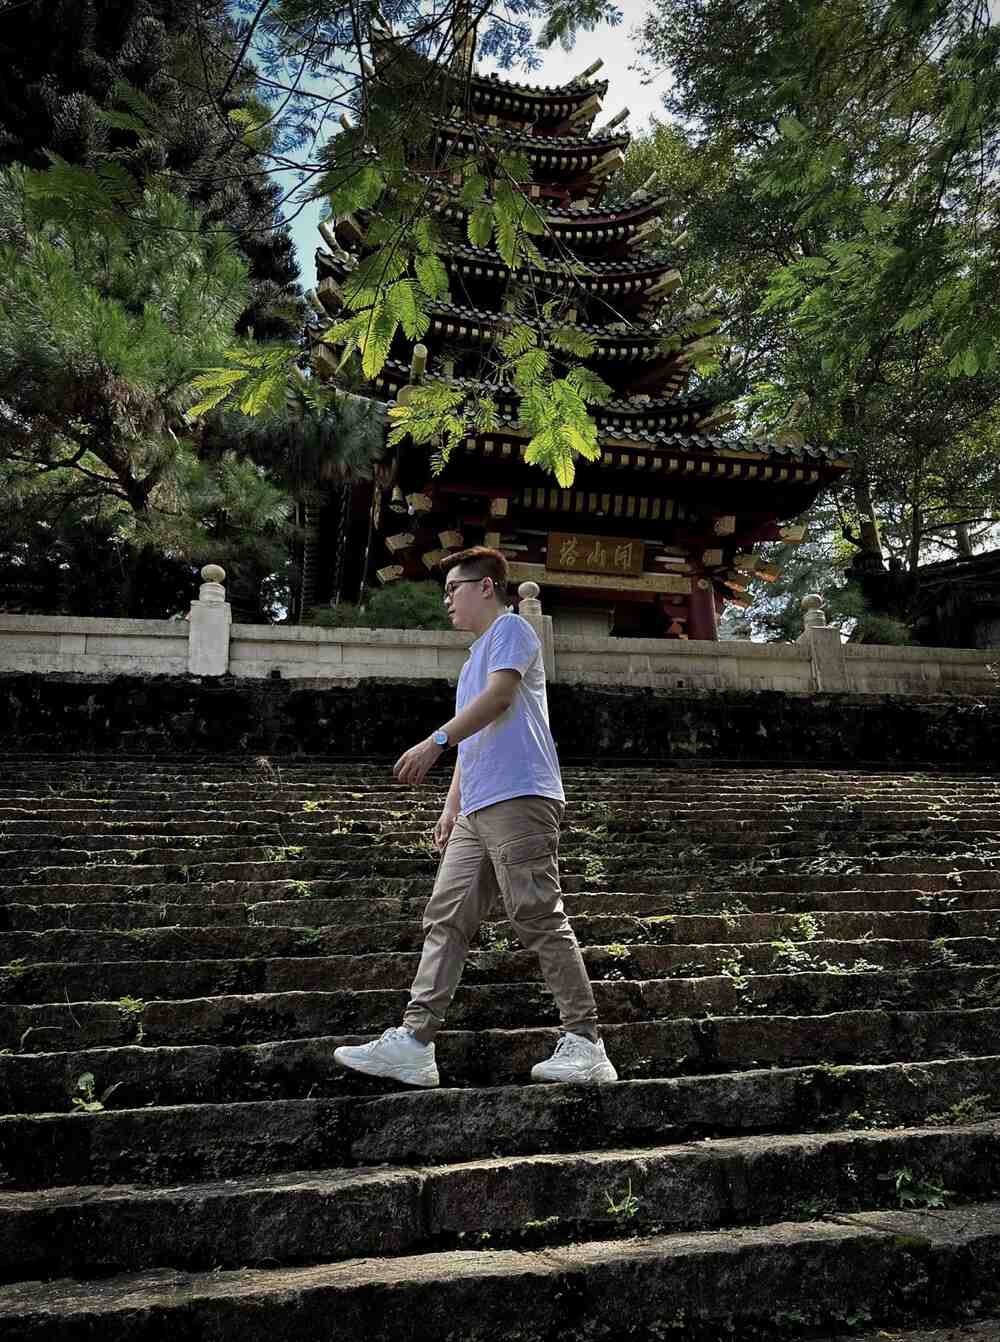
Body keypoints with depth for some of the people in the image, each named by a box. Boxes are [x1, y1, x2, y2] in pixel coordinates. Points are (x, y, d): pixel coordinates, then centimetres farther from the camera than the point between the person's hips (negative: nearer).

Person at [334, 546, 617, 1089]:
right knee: (445, 918, 2)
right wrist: (451, 808, 24)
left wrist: (436, 741, -22)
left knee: (540, 919, -9)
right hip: (478, 811, 9)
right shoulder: (477, 654, 30)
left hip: (518, 799, -9)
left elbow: (499, 695, -14)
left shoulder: (511, 628, 3)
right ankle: (414, 1042, 1)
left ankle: (583, 1043, -3)